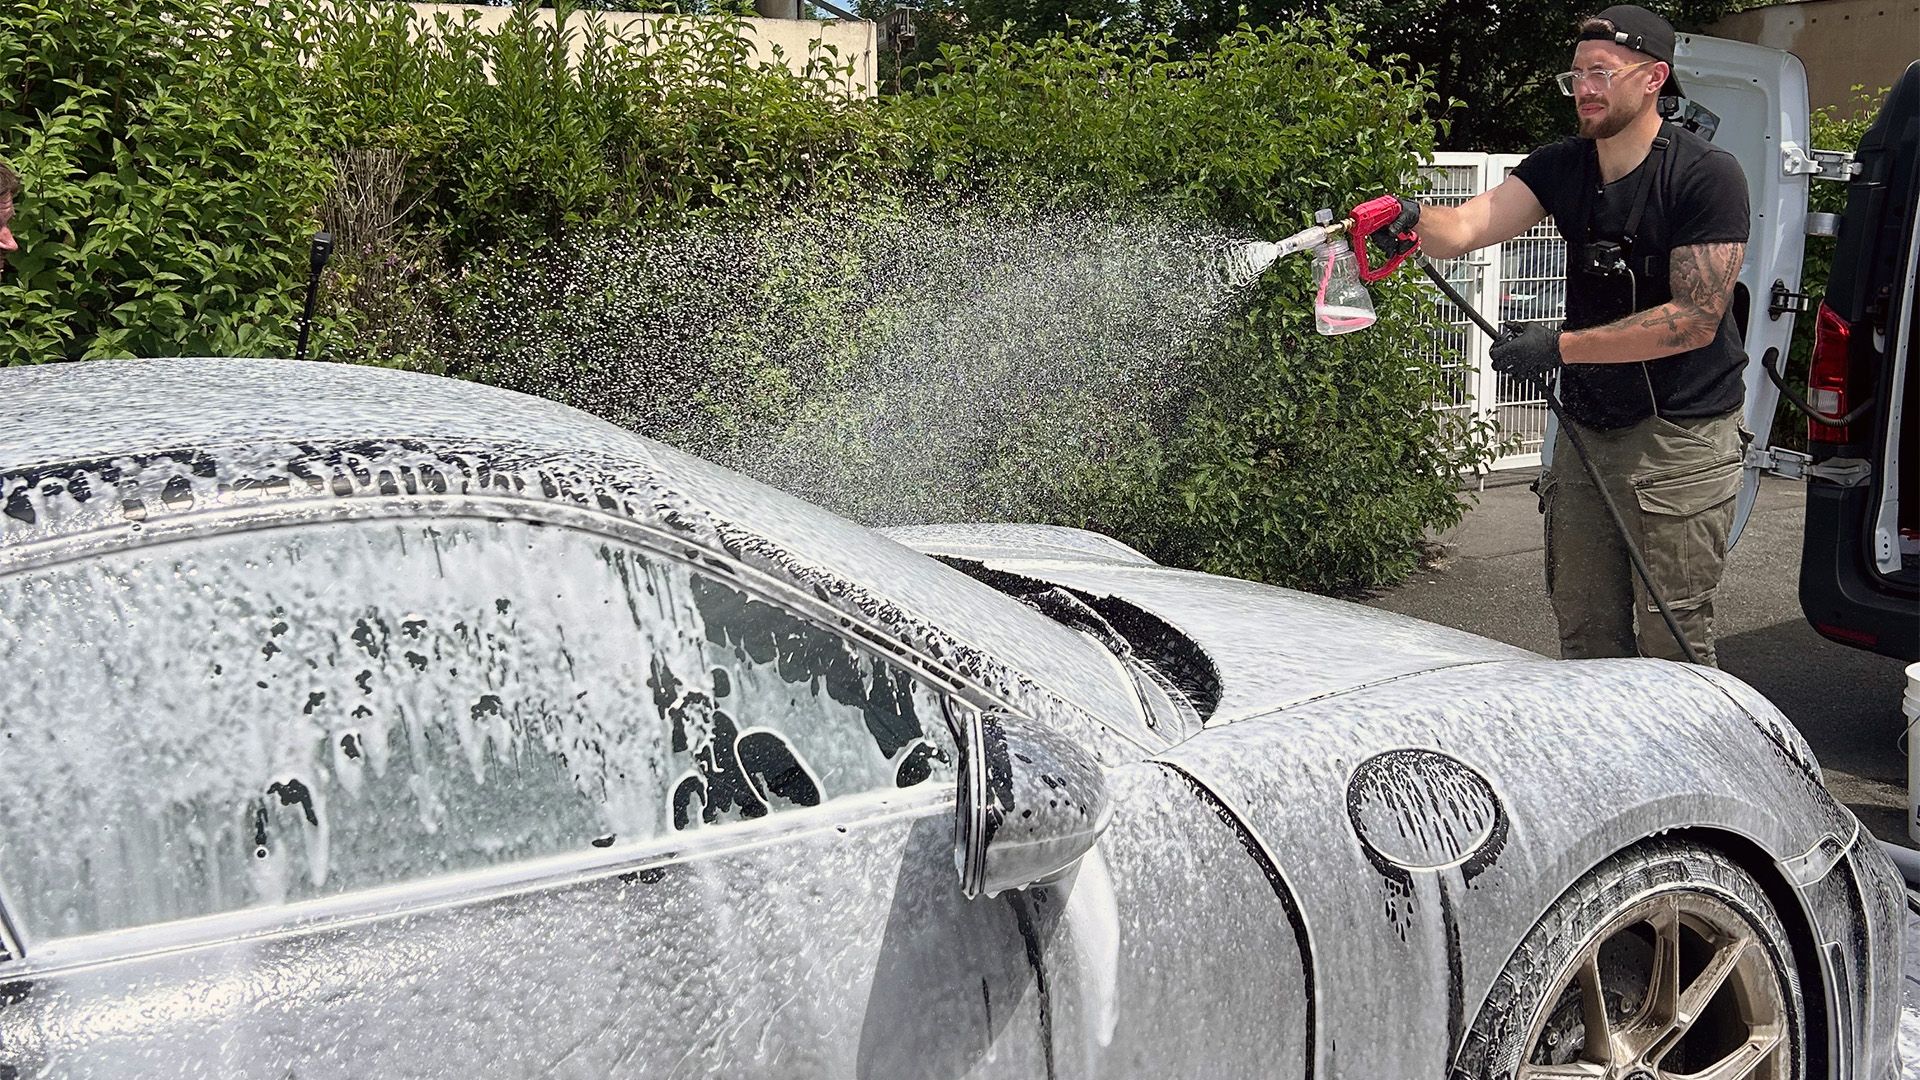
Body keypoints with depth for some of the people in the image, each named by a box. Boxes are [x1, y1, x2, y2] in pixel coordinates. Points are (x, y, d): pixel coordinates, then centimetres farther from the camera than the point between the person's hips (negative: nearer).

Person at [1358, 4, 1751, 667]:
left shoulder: (1705, 175, -13)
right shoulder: (1561, 167, 3)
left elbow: (1694, 320, -18)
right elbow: (1466, 227, -12)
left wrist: (1561, 346, -20)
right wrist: (1414, 220, -35)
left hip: (1681, 436, -5)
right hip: (1586, 432, 6)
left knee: (1671, 640, -2)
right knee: (1583, 632, 12)